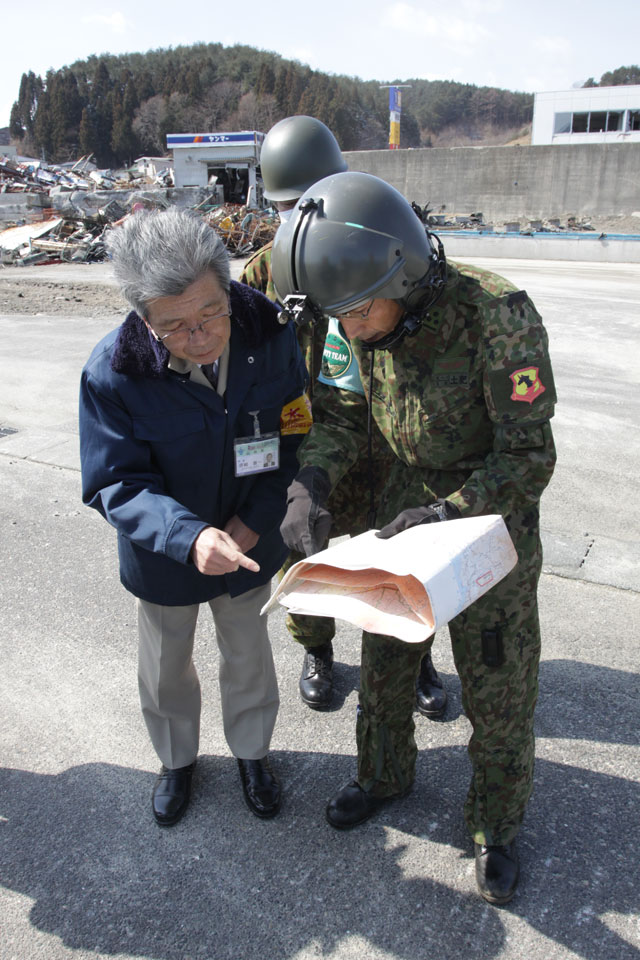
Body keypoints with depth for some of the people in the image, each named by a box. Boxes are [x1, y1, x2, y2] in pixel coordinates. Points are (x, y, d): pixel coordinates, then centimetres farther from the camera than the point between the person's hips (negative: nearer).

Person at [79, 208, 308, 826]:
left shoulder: (270, 336, -22)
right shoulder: (111, 374, -28)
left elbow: (294, 433, -8)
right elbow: (117, 486, -23)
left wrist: (257, 520, -18)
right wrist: (190, 536, -41)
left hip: (250, 541, 2)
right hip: (163, 554, -1)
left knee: (248, 655, 24)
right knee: (166, 669, 22)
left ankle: (250, 750, 53)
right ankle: (176, 759, 53)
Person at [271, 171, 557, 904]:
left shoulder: (497, 318, -30)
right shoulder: (364, 325, -12)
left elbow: (529, 458, -23)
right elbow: (346, 412, 0)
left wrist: (450, 513, -34)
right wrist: (310, 480, -18)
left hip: (493, 516, -5)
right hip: (406, 505, 5)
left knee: (497, 687, 9)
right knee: (383, 657, 19)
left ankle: (495, 824, 37)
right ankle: (384, 775, 47)